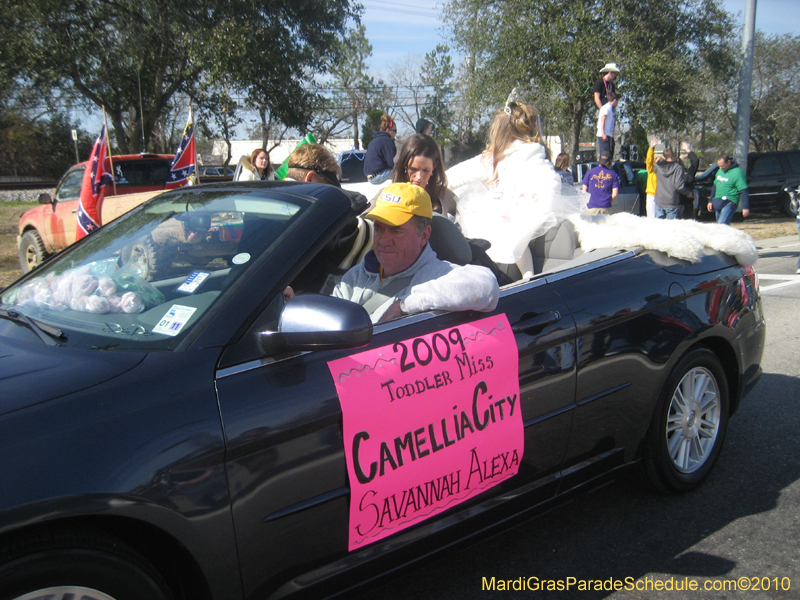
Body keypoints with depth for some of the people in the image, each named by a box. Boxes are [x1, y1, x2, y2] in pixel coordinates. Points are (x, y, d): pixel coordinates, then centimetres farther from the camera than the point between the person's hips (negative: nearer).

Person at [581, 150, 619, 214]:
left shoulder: (590, 172, 5)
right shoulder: (613, 174, 4)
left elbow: (584, 191, 6)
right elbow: (615, 194, -1)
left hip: (591, 208, 0)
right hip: (606, 209, 0)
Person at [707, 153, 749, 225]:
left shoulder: (737, 172, -11)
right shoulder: (719, 171, 13)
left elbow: (744, 191, -14)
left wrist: (745, 207, -19)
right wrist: (710, 201, 22)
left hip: (729, 203, -8)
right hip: (718, 203, 8)